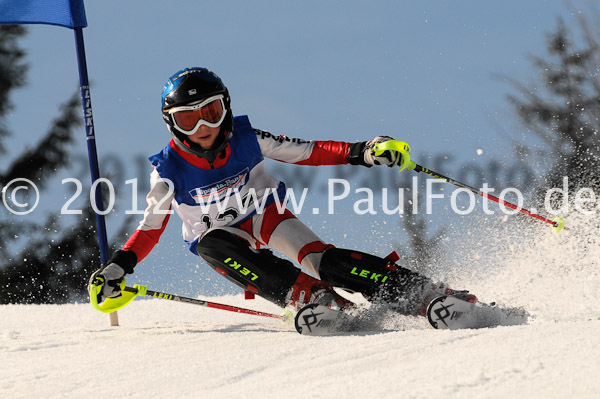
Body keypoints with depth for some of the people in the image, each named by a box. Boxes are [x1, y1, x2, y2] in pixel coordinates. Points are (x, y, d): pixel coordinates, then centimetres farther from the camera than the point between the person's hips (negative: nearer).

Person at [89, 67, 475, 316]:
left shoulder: (246, 140, -16)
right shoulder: (168, 171, -17)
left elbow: (306, 152, -12)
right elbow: (150, 230, -10)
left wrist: (361, 152, -23)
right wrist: (118, 268, -24)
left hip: (264, 213, 0)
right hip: (221, 235, 0)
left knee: (322, 258, -26)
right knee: (212, 244, -36)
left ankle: (427, 295, -29)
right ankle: (311, 297, -44)